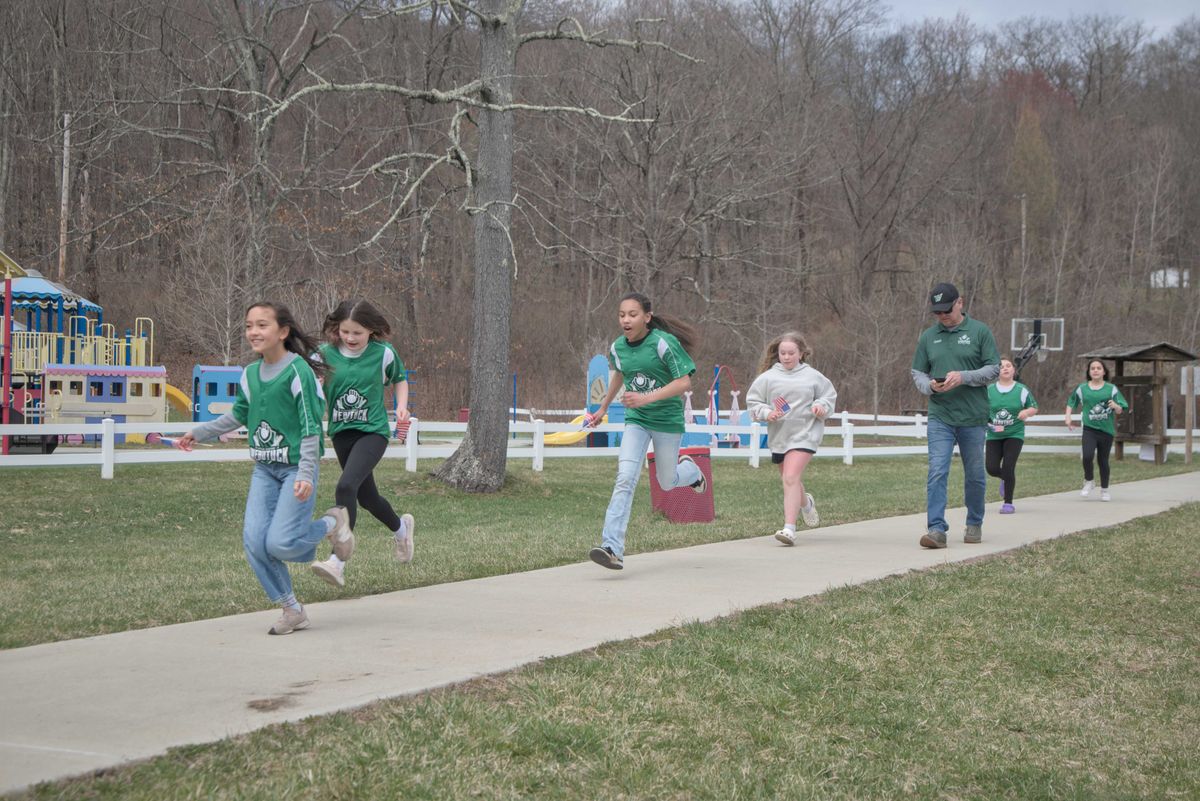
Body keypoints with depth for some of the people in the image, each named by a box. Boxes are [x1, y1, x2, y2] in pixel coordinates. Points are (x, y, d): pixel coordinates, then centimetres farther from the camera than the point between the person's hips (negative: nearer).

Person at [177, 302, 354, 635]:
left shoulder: (299, 372, -13)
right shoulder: (250, 374, 7)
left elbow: (311, 427, -15)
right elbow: (238, 416, 24)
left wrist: (306, 474, -22)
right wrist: (199, 433, 24)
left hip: (296, 468, -6)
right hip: (264, 469, 6)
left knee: (279, 543, -15)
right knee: (254, 541, -6)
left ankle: (332, 523, 15)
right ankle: (292, 610, 8)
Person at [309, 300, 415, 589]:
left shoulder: (383, 353, -6)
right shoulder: (326, 354, -4)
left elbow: (399, 379, 12)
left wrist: (401, 405, -4)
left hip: (372, 431, -4)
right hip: (341, 433, 4)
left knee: (346, 486, -25)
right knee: (366, 496, 17)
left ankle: (337, 562, -27)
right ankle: (401, 527, 50)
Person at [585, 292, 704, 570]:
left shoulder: (664, 343, -18)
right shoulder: (618, 347, -1)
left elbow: (684, 382, -21)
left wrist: (646, 398, -30)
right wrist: (603, 407, 30)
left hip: (667, 419, -3)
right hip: (636, 420, 3)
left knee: (666, 482, 11)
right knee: (625, 478, -15)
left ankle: (690, 470, 49)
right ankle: (612, 547, -22)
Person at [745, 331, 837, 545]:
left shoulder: (812, 376, 1)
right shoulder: (768, 377, 1)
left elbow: (830, 395, 14)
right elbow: (752, 401, 6)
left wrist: (822, 406, -6)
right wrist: (766, 413, -11)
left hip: (804, 434, -4)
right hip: (778, 436, 4)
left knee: (791, 479, -20)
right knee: (790, 481, 20)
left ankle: (789, 528, -24)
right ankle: (806, 502, 55)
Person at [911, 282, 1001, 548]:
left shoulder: (979, 332, 0)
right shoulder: (928, 336, 8)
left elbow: (994, 369, -2)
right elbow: (917, 373, 13)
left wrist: (963, 377, -17)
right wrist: (929, 385, -10)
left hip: (973, 417, -1)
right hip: (939, 417, 1)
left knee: (974, 475, 10)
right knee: (937, 472, -12)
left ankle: (974, 524, 27)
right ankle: (936, 529, -16)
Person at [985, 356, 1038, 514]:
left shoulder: (1022, 390, -1)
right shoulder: (989, 390, 2)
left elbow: (1034, 408, 7)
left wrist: (1026, 412, -14)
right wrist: (987, 422, -5)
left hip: (1014, 434, -2)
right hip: (994, 435, 2)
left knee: (1008, 468, -13)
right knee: (992, 468, -5)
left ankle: (1008, 503, 1)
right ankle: (1006, 479, 33)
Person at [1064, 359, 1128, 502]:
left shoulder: (1111, 389, 3)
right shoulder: (1082, 388, 5)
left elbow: (1120, 410, 3)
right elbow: (1071, 402, 20)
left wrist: (1115, 406, -19)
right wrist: (1068, 417, 9)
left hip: (1106, 430, 0)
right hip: (1089, 428, 0)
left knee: (1103, 460, 7)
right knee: (1087, 456, -20)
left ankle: (1104, 490, 26)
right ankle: (1089, 481, 7)